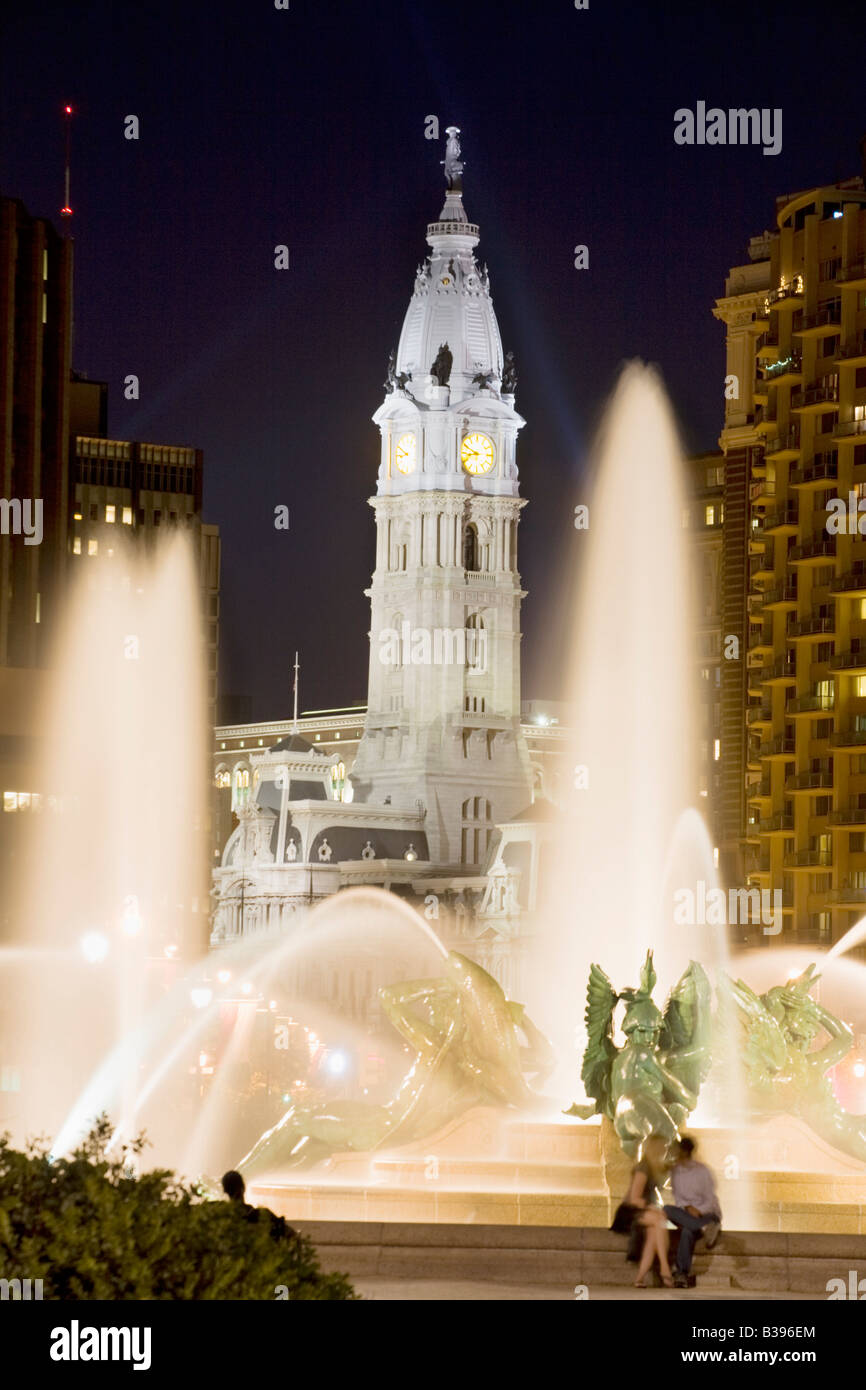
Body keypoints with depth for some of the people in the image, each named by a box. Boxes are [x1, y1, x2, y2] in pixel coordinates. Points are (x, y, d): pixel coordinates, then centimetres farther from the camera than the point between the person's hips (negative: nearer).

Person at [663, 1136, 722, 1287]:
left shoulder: (702, 1171, -7)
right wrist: (688, 1208, -18)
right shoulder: (675, 1171, 8)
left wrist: (698, 1211, -28)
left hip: (706, 1213, -4)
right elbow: (677, 1198, 4)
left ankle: (682, 1273, -45)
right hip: (685, 1213, 4)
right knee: (667, 1210, -33)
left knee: (687, 1230, -39)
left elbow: (711, 1201, -9)